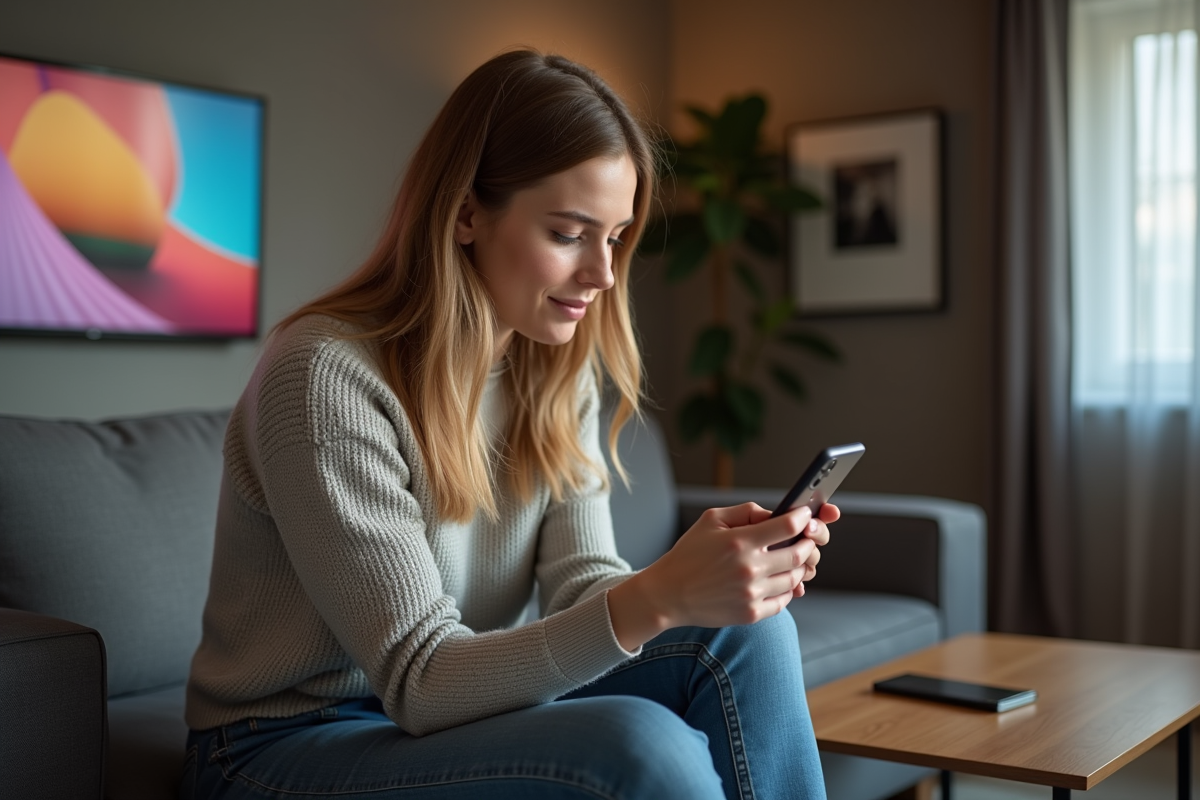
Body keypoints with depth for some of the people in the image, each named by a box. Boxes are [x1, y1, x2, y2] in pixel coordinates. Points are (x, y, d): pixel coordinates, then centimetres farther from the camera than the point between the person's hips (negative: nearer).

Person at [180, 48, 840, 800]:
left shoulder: (559, 373, 1)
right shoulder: (326, 375, -22)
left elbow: (582, 584, -6)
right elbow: (421, 684, -24)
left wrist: (721, 572, -26)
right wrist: (659, 597, -36)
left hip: (459, 709, 7)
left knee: (750, 633, -15)